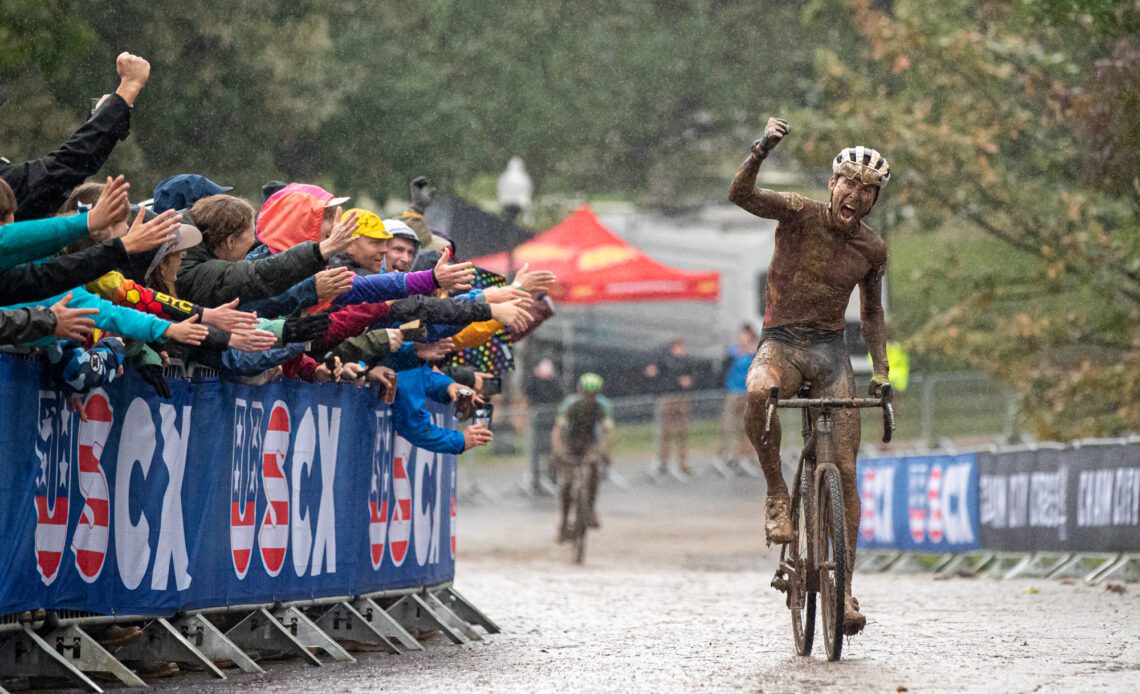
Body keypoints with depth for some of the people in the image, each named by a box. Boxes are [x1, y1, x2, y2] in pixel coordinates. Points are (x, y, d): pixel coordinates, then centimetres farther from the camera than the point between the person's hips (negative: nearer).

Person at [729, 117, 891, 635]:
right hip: (780, 342, -3)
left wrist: (880, 369, 6)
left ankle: (844, 589, 0)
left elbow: (871, 313, 18)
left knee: (845, 469, -6)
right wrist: (762, 150, -42)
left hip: (831, 350, 3)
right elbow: (740, 195, -25)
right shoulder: (800, 214, -8)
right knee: (759, 393, -40)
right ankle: (777, 494, -18)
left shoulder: (871, 249, 3)